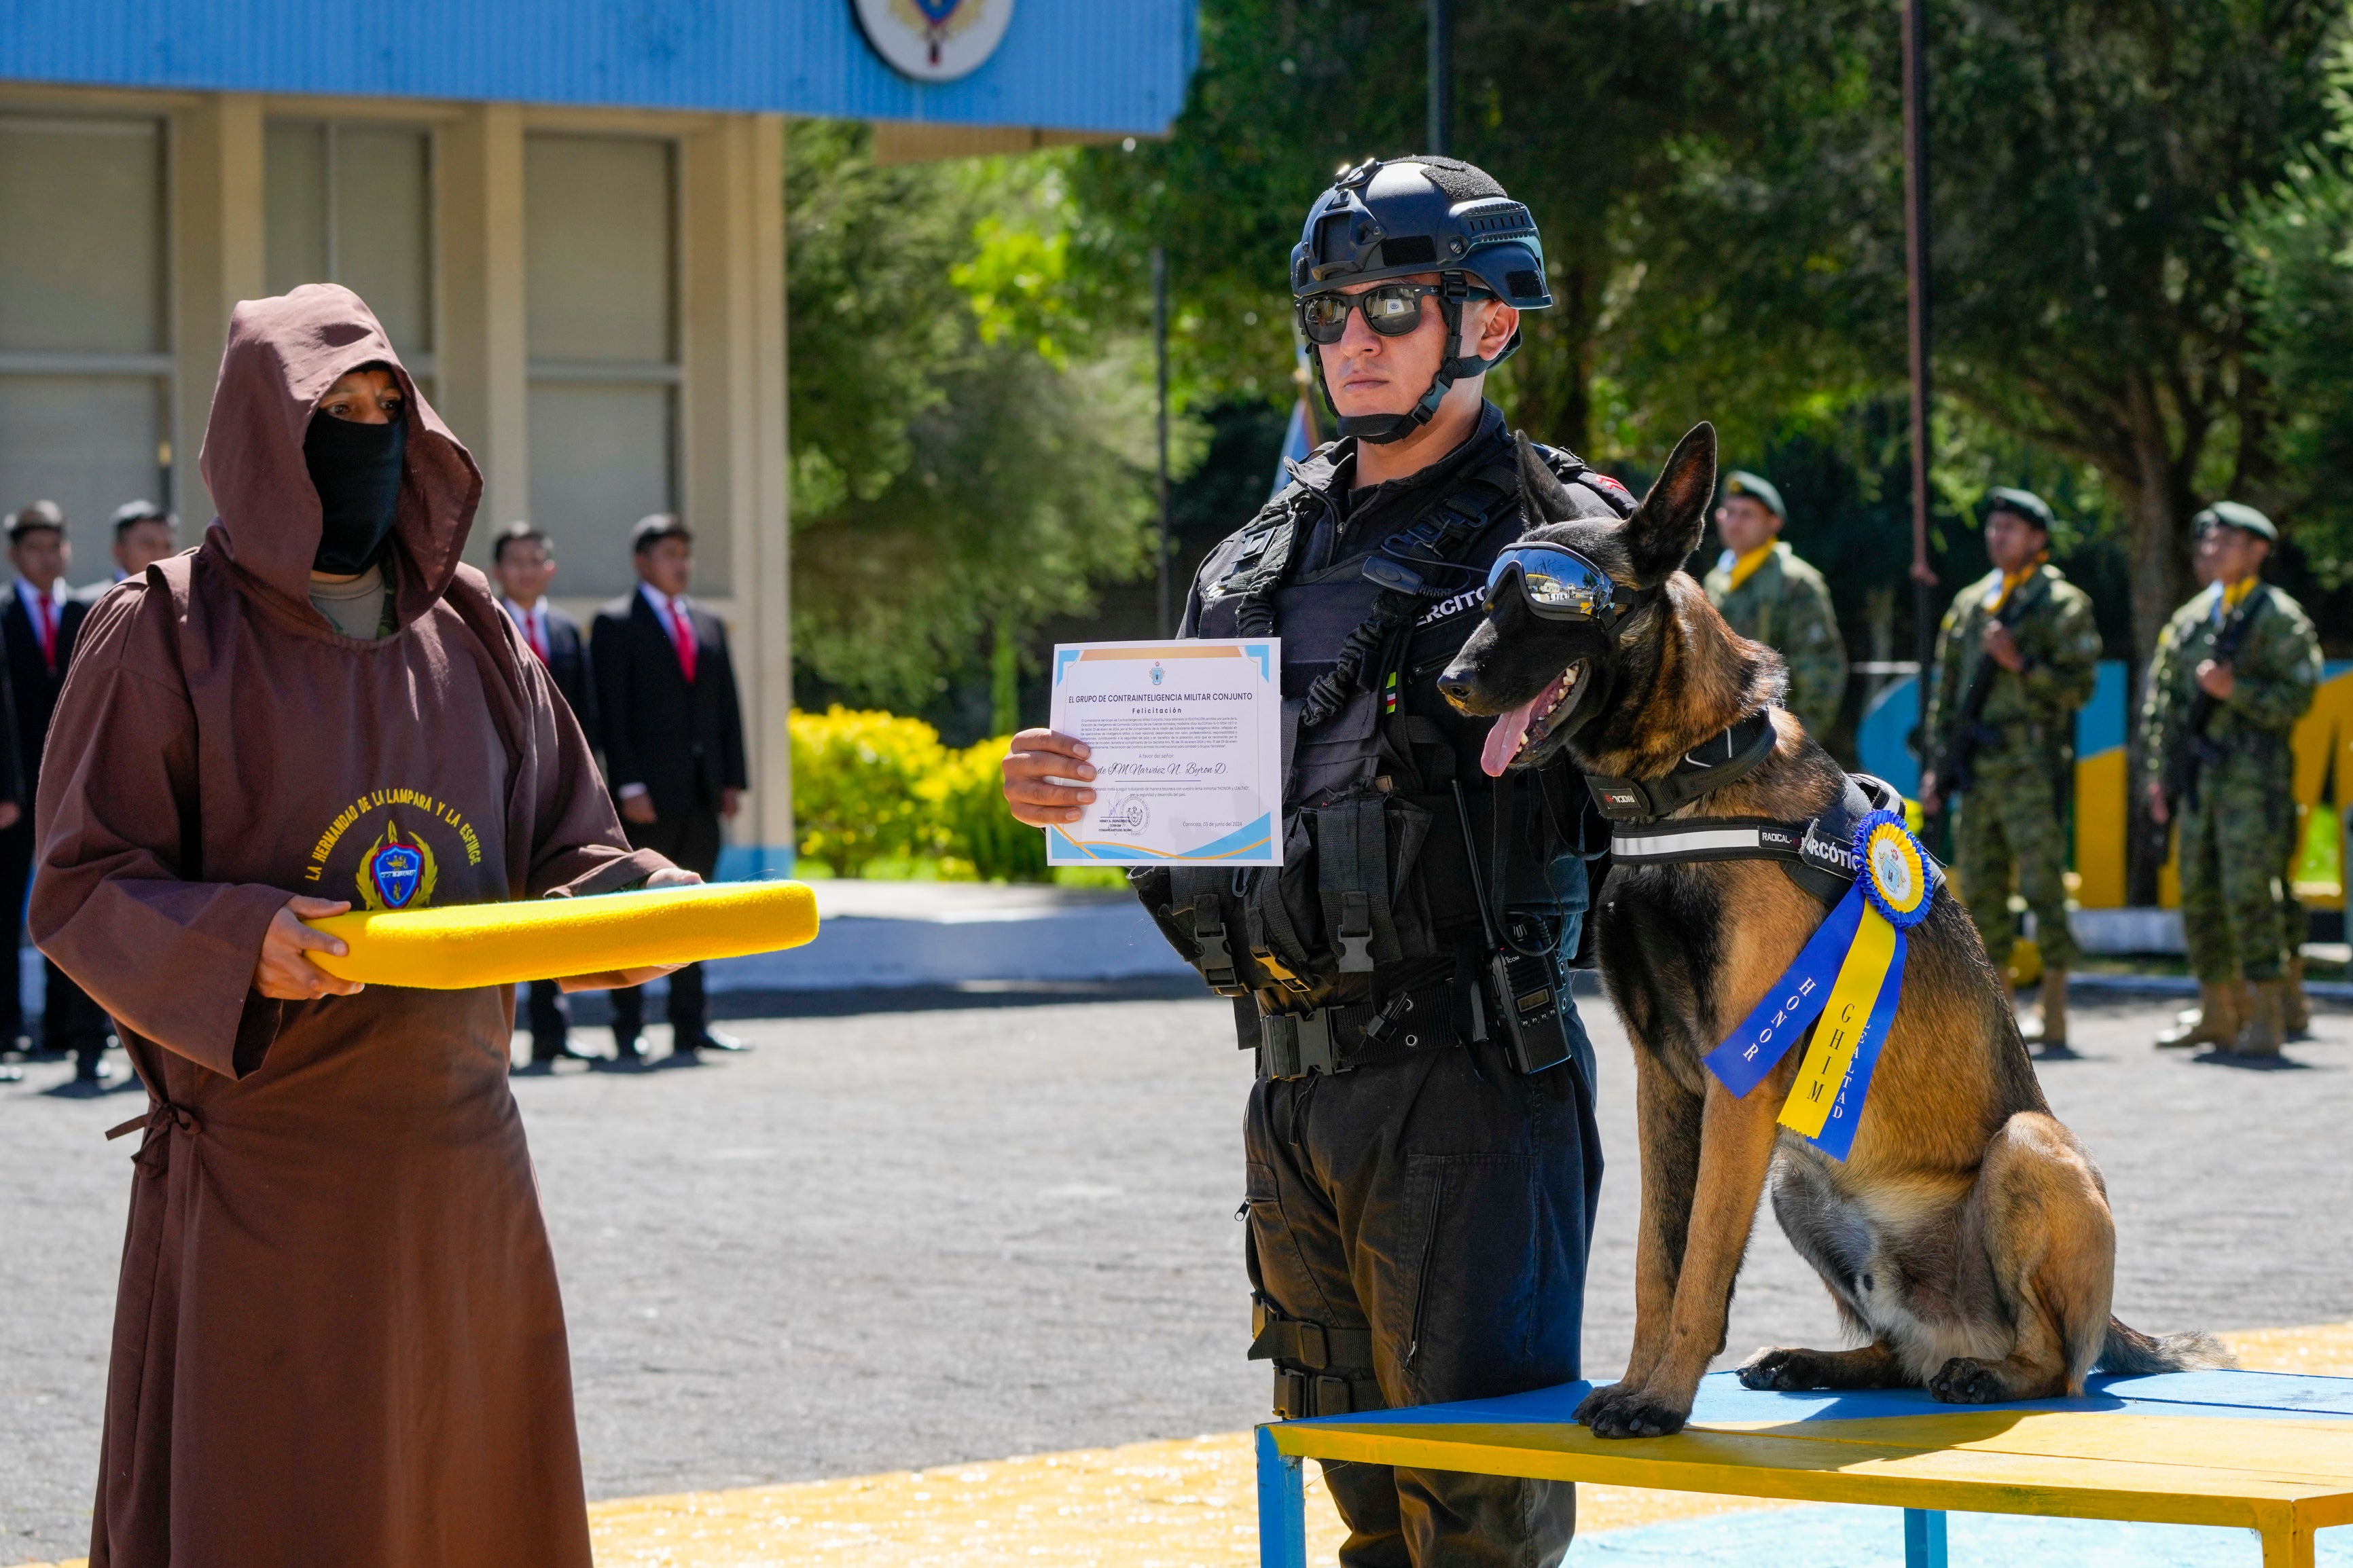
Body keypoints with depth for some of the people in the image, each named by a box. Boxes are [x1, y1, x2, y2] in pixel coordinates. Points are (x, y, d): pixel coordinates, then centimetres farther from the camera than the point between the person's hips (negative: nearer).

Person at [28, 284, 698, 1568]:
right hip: (264, 1162, -5)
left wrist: (649, 901, -7)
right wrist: (234, 942, -24)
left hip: (456, 1153, 5)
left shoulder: (467, 633, 12)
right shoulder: (165, 635, -3)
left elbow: (563, 845, 15)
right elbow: (80, 886, -6)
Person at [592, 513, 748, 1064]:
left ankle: (690, 1025, 12)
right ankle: (628, 1032, 0)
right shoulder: (615, 625, 0)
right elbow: (611, 712, -7)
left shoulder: (709, 626, 18)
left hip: (702, 793, 6)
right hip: (648, 796, -6)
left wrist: (733, 779, 6)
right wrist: (628, 786, -15)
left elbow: (728, 708, 16)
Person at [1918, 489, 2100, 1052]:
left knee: (2043, 889, -7)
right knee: (1980, 893, 6)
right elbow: (1944, 690, 18)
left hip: (2032, 768, -6)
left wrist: (2021, 663, -17)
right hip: (1975, 772, 6)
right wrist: (1937, 765, 12)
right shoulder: (1969, 604, 16)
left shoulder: (2063, 604, -1)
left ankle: (2054, 1017, -3)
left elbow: (2079, 687, -7)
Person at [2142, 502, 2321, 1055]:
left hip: (2253, 778, -7)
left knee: (2248, 895, -11)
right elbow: (2162, 699, 17)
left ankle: (2267, 1016, -5)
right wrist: (2160, 773, 11)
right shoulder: (2190, 619, 16)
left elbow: (2297, 697, -9)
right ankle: (2217, 1014, 15)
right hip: (2198, 778, 7)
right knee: (2199, 896, 7)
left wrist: (2235, 690, -21)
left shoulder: (2280, 619, -3)